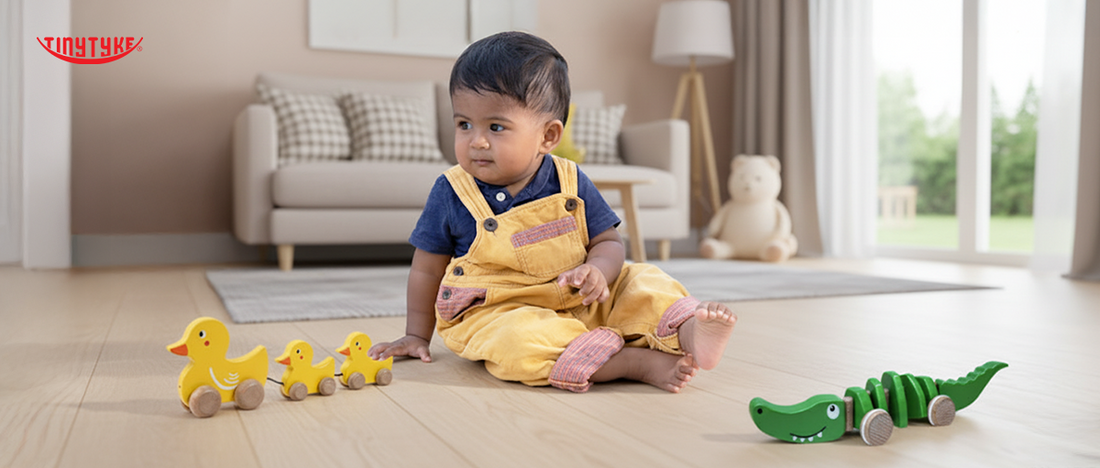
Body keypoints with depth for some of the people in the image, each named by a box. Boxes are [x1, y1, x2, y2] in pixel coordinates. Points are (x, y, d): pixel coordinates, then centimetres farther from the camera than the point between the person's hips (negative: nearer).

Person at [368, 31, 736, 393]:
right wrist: (417, 336, 10)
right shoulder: (451, 193, -6)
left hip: (578, 305, 4)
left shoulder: (570, 183, -1)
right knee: (518, 339, -35)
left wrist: (597, 271, -20)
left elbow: (608, 243, 4)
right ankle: (641, 362, -35)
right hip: (496, 313, -3)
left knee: (643, 282, -9)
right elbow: (428, 270, 4)